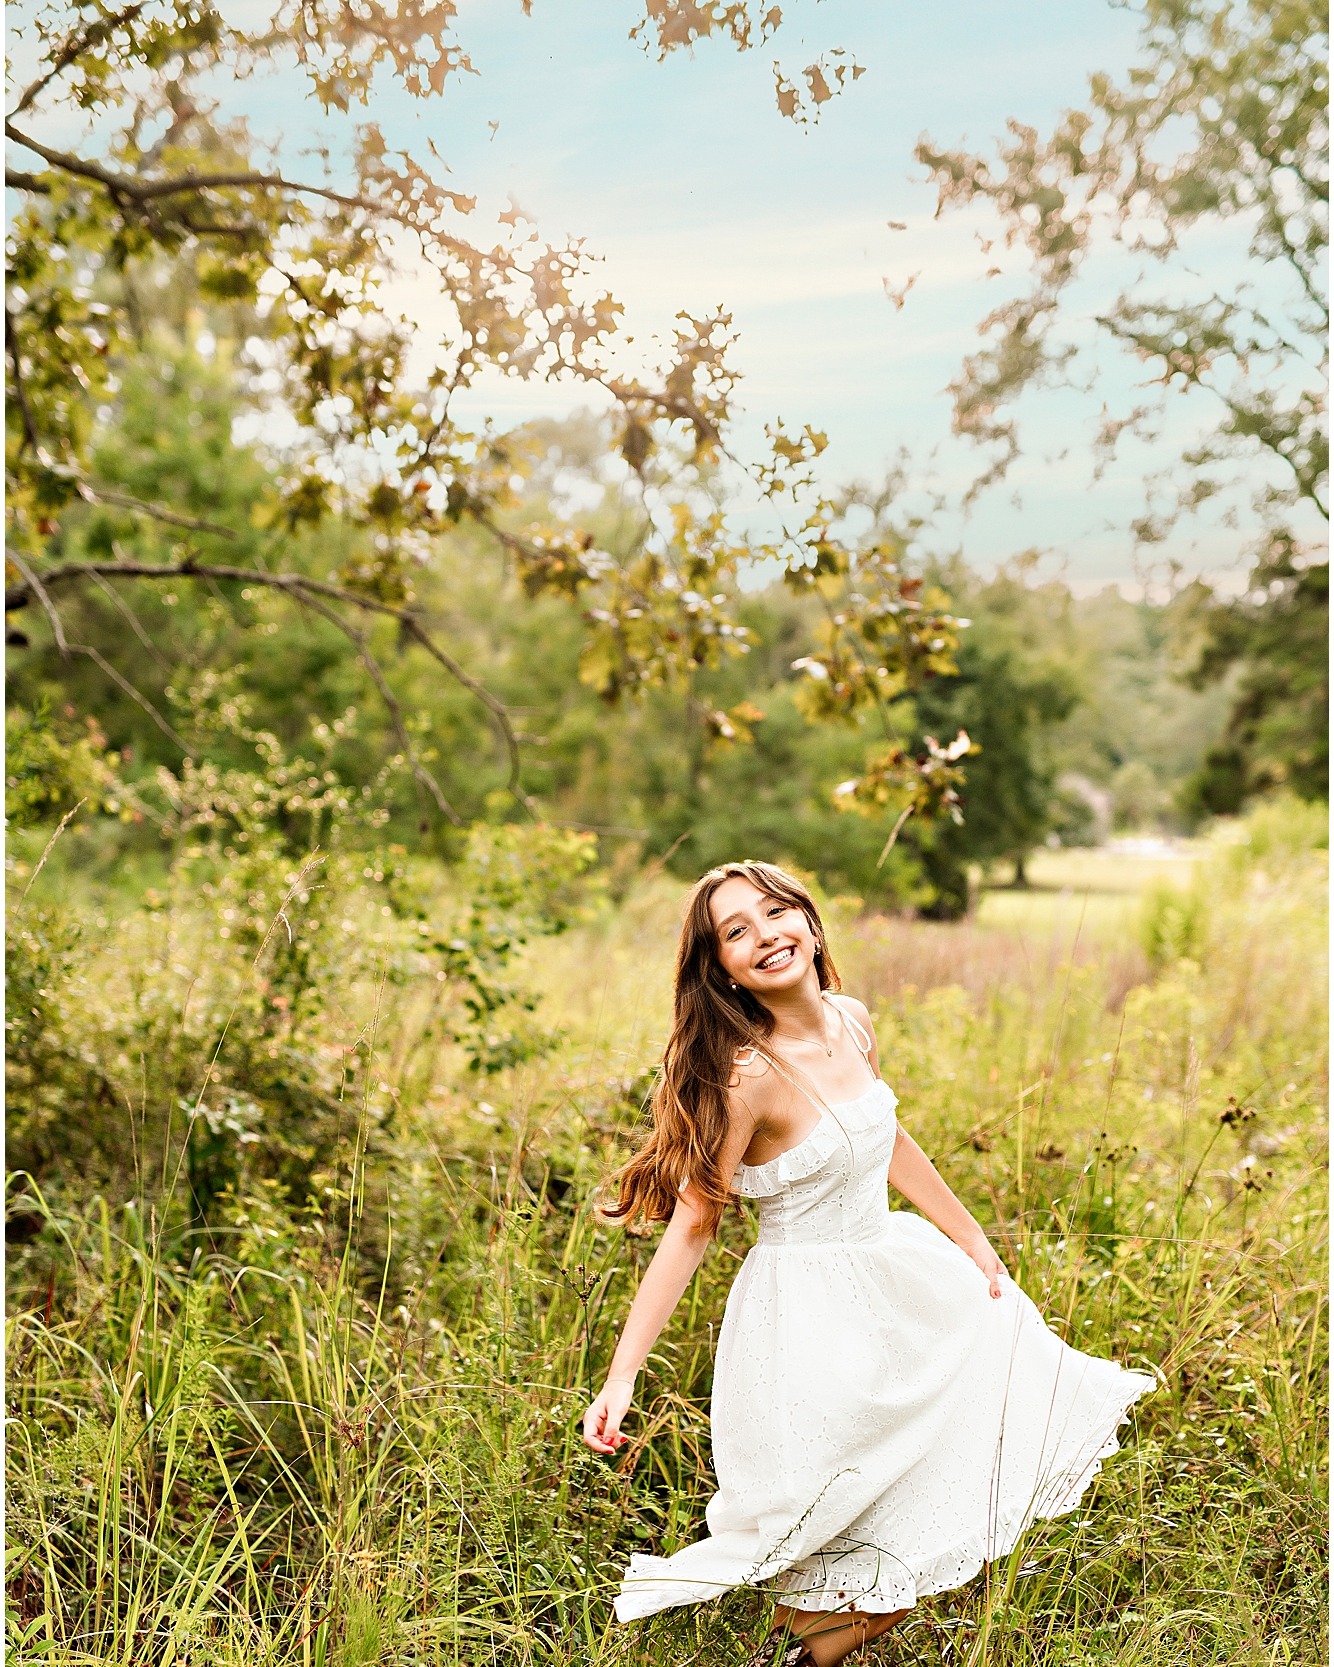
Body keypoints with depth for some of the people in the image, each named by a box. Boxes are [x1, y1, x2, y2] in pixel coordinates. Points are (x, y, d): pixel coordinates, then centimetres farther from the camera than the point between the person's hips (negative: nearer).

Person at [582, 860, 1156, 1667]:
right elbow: (692, 1226, -22)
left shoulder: (851, 1020, -4)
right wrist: (622, 1376, -24)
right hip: (812, 1309, -8)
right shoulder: (748, 1073, -26)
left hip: (895, 1278, 8)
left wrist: (973, 1240, 19)